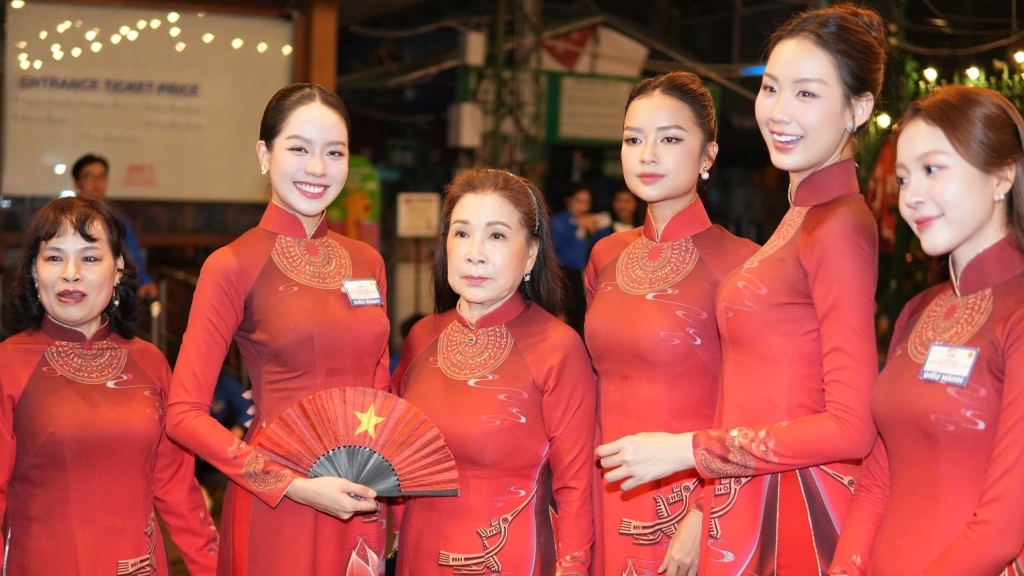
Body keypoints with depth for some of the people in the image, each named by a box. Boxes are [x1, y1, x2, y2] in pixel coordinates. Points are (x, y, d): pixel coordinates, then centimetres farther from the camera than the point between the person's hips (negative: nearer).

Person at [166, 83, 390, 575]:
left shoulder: (366, 262, 6)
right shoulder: (233, 266, -9)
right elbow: (184, 413, -11)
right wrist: (295, 486, -16)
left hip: (357, 509, 5)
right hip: (275, 511, -5)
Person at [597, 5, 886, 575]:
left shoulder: (840, 225, -16)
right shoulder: (804, 216, 10)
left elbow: (850, 427, -20)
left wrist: (687, 450, -14)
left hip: (797, 518, -8)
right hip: (749, 504, 8)